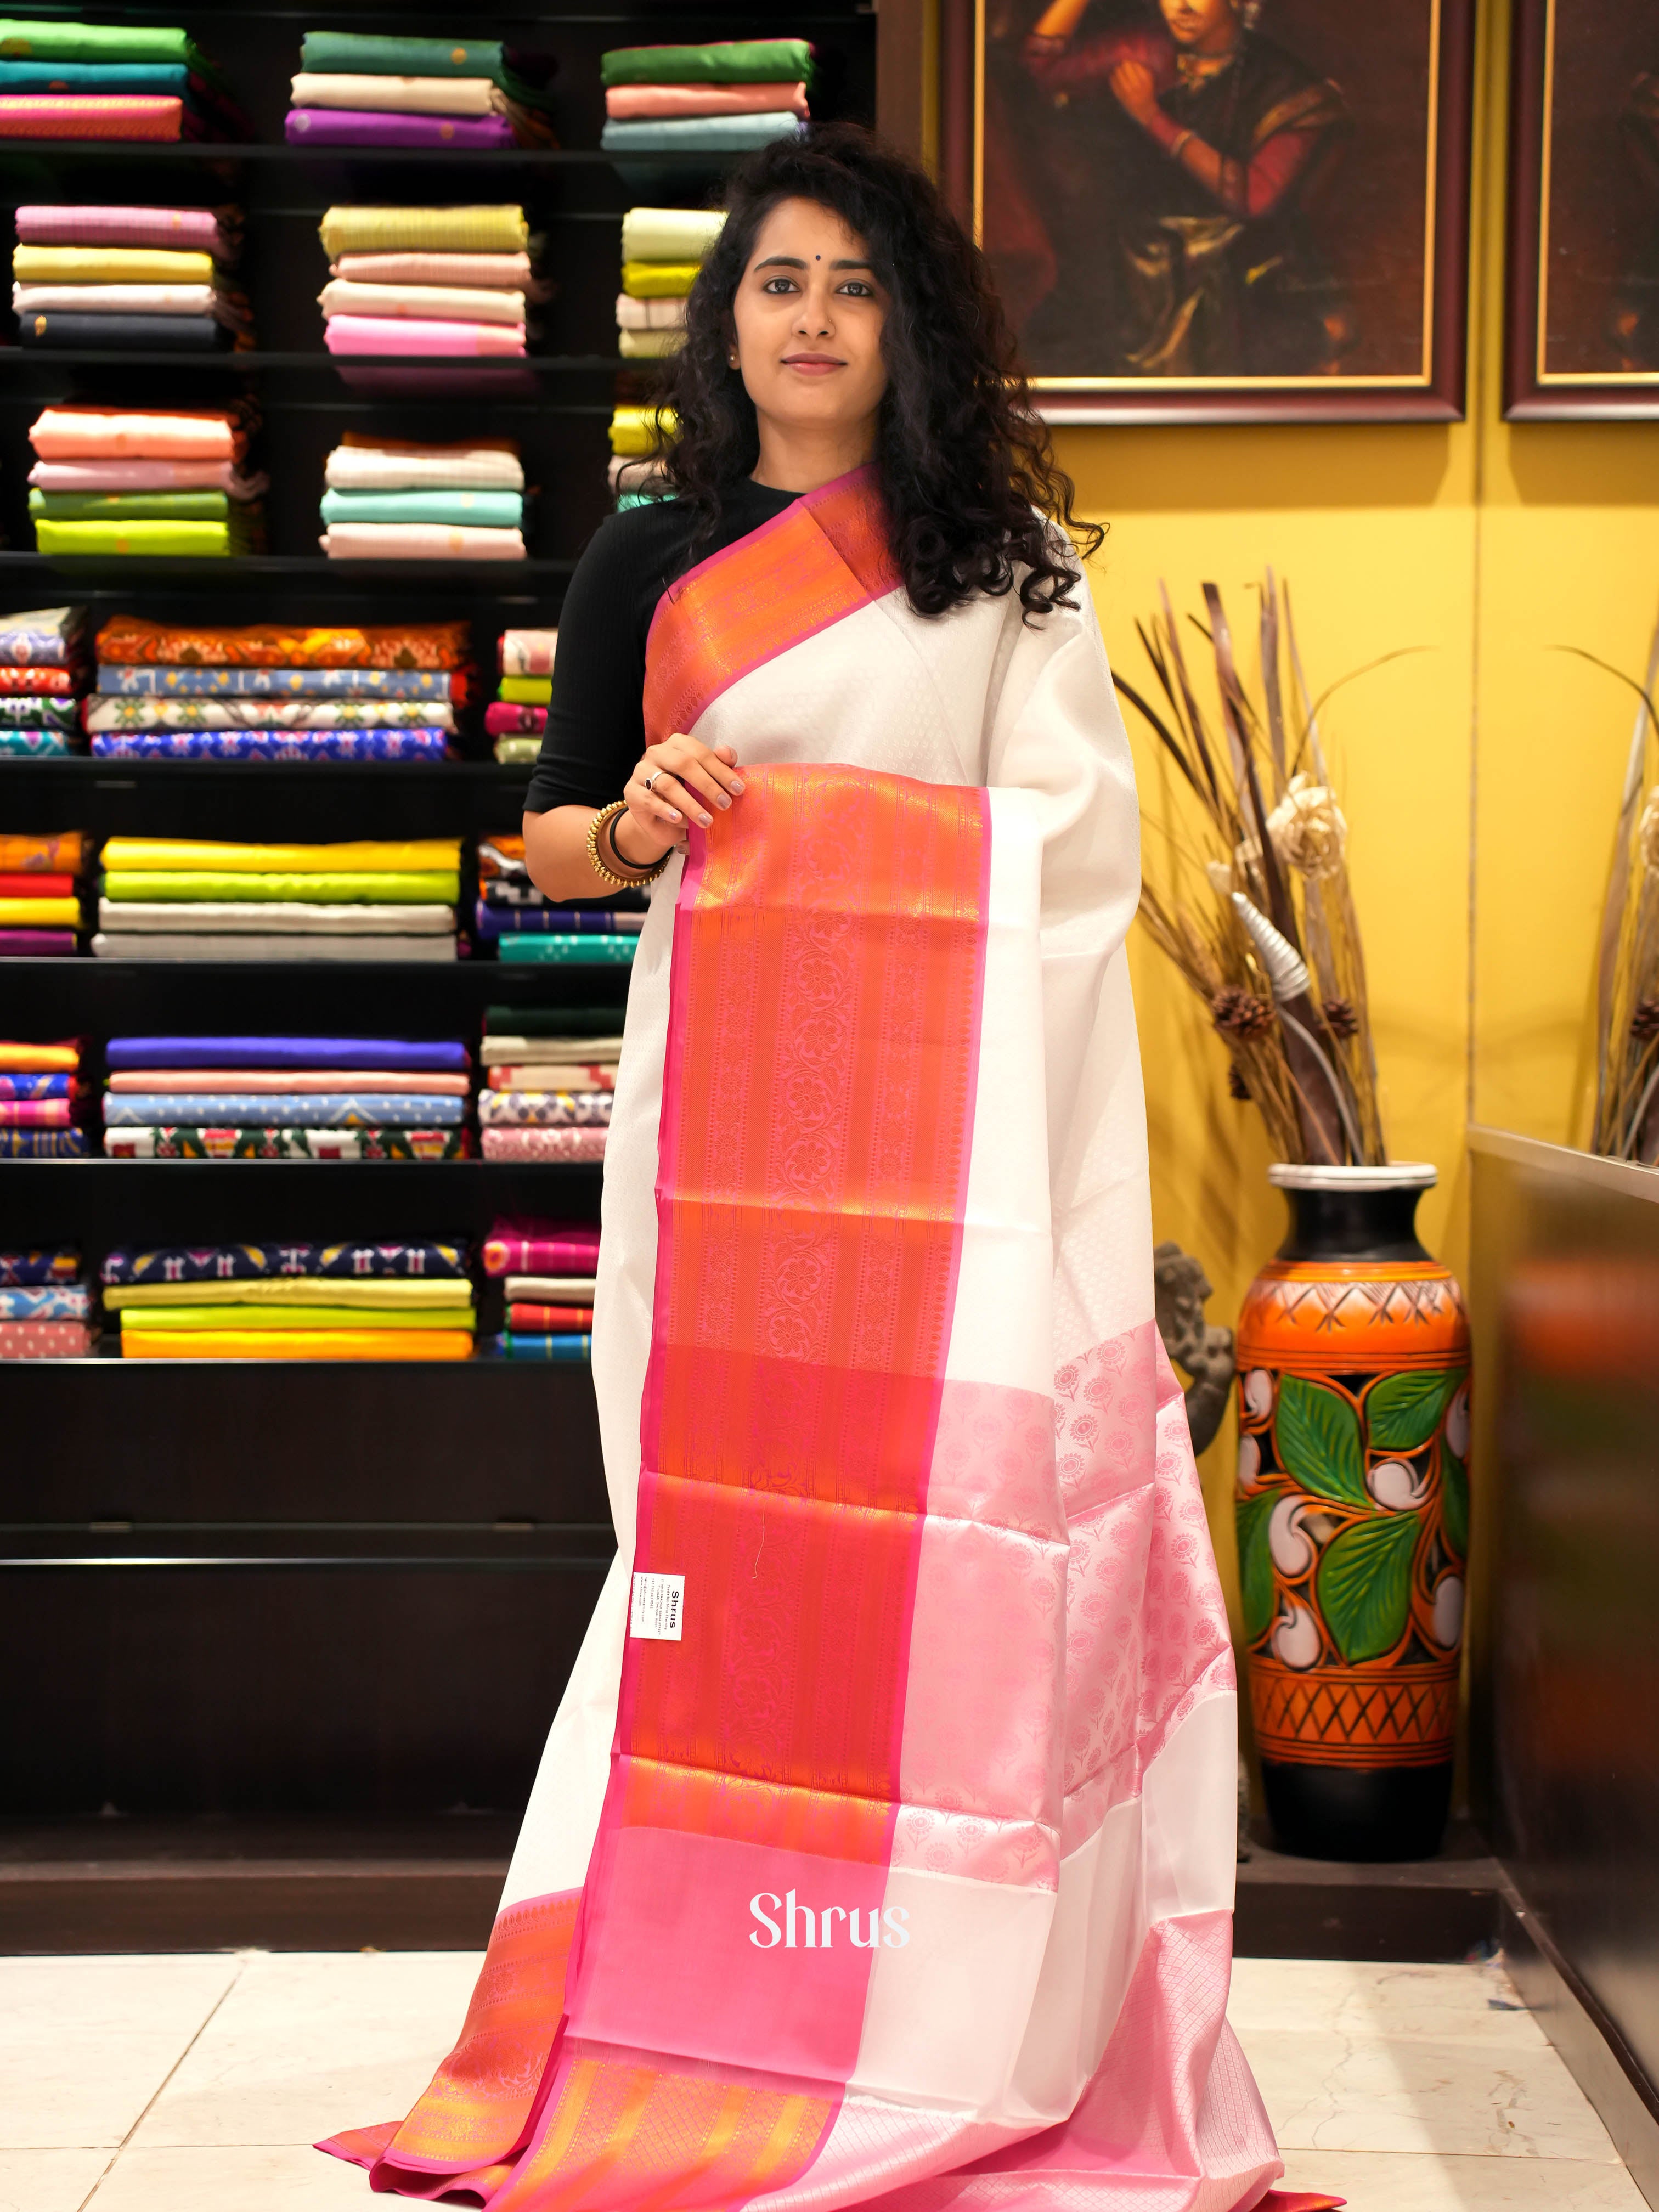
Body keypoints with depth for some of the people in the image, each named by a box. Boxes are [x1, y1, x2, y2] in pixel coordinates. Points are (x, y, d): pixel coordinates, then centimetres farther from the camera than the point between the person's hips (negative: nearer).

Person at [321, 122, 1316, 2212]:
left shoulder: (1006, 561, 11)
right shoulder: (647, 567, 12)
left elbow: (1075, 854, 7)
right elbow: (546, 837, 16)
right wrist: (629, 824, -7)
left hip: (954, 1097, 0)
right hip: (728, 1088, 1)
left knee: (956, 1511, -4)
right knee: (734, 1513, -2)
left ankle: (975, 2021, 6)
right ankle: (731, 2008, 8)